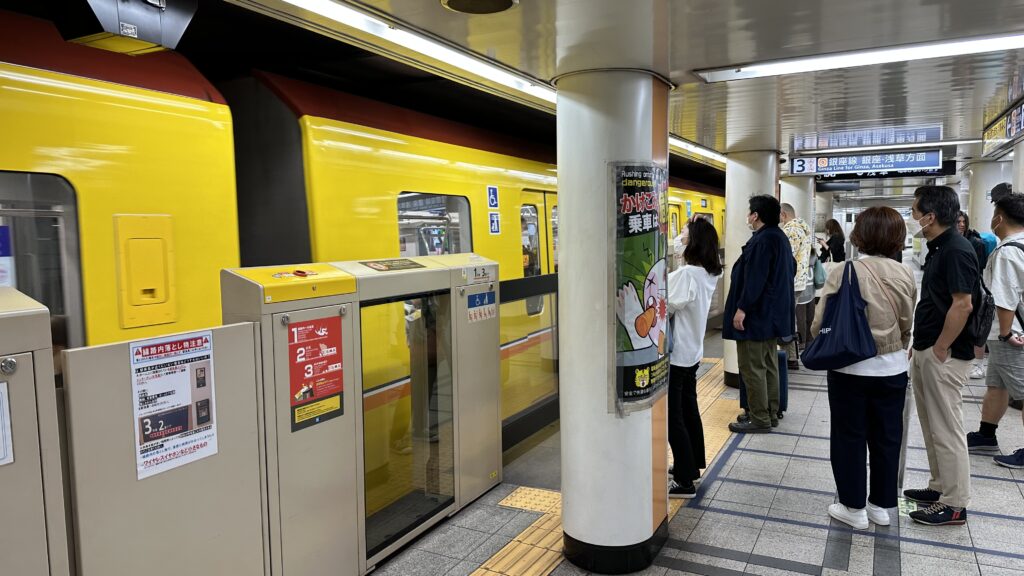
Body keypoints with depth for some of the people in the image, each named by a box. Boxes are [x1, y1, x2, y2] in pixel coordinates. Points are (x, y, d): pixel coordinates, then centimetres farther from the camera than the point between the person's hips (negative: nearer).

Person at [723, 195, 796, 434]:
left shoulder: (762, 240, -20)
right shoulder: (781, 237, 12)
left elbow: (754, 279, -26)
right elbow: (791, 269, 22)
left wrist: (742, 308, -23)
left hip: (756, 315, -10)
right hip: (773, 314, 10)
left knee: (752, 367, -3)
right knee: (769, 364, 16)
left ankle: (759, 420, 3)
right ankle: (771, 414, 24)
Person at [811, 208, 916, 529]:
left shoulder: (844, 273, -15)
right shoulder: (905, 275, -3)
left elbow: (821, 324, -12)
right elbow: (906, 327, 5)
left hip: (851, 368, -4)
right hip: (893, 368, 4)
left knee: (850, 438, 10)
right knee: (886, 438, 16)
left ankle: (855, 508, 20)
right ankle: (881, 505, 29)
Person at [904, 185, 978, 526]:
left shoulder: (957, 251, -18)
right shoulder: (937, 248, 12)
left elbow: (962, 305, -23)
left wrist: (939, 350, -18)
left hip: (943, 355, -10)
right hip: (925, 352, 10)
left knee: (946, 429, -1)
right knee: (932, 426, 17)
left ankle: (954, 504, 9)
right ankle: (940, 487, 30)